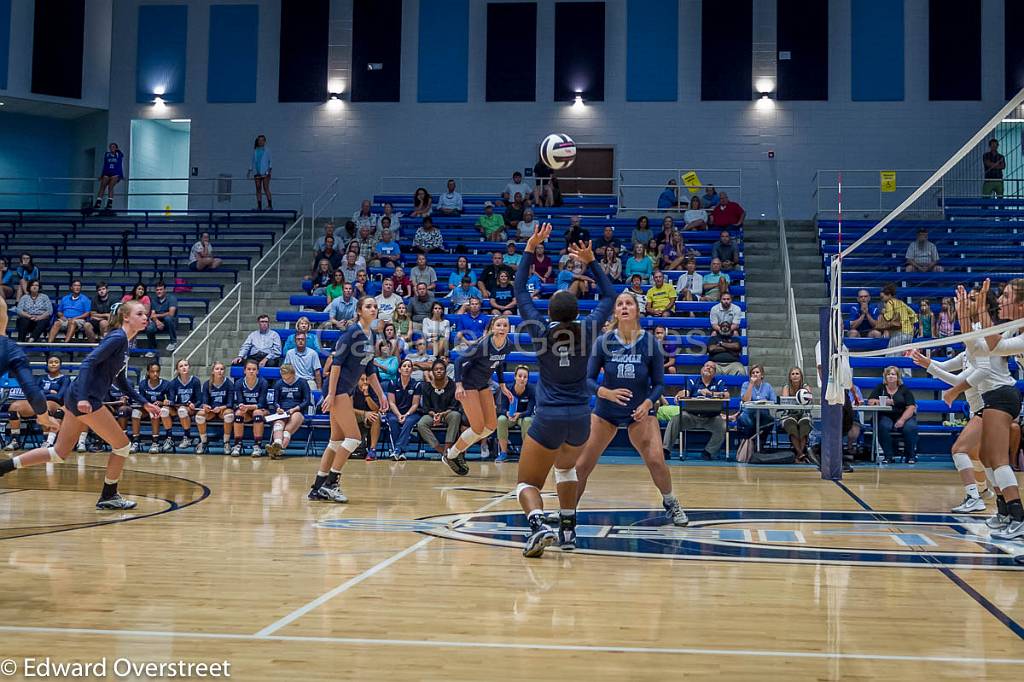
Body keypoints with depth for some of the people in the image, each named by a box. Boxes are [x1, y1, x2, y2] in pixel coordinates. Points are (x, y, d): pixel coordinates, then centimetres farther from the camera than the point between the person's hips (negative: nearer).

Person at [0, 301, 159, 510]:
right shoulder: (117, 338, -12)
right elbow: (88, 363, -21)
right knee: (122, 445, 2)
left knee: (58, 453, 14)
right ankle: (108, 497, 14)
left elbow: (120, 381, 25)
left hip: (76, 399, 9)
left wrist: (144, 404, 22)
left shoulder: (125, 342, 16)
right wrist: (83, 398, -30)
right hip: (86, 400, -9)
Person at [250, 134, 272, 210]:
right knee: (258, 189, 2)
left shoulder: (267, 150, 3)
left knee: (266, 188, -10)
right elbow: (252, 161, 18)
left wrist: (270, 168, -10)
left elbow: (270, 160, 3)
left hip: (265, 172, -4)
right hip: (257, 172, 4)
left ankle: (270, 205, -9)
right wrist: (250, 170, 11)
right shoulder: (255, 150, 12)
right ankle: (259, 206, 3)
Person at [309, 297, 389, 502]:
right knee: (354, 437, -10)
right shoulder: (352, 332, -13)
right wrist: (331, 394, -22)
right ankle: (330, 483, -3)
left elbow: (369, 370, 20)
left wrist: (381, 394, 17)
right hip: (337, 388, -9)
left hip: (347, 391, 9)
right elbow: (336, 362, -17)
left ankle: (318, 488, 14)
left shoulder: (370, 335, 13)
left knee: (337, 441, 9)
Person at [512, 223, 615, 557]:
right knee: (566, 467, 31)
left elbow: (520, 291, 4)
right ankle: (568, 530, 28)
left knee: (526, 483, 3)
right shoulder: (588, 329, -2)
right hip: (581, 416, 4)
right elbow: (609, 296, 14)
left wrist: (530, 249, 6)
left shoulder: (541, 330, -7)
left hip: (549, 418, -4)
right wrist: (590, 261, 16)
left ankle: (538, 524, -26)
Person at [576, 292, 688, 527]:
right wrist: (606, 392, -28)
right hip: (605, 411, 1)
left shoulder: (650, 343, -12)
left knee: (656, 461, -17)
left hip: (640, 411, -1)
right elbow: (589, 379, -8)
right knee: (582, 465, -3)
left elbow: (659, 383, -5)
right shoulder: (603, 342, -12)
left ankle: (671, 505, 11)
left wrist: (647, 404, -24)